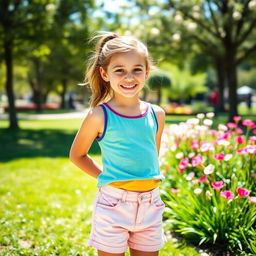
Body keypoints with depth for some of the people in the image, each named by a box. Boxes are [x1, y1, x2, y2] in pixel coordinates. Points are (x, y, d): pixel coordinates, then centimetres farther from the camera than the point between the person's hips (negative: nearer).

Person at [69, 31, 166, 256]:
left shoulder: (156, 114, 3)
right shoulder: (99, 116, -9)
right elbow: (77, 155, 4)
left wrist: (149, 180, 7)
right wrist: (106, 177, -1)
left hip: (150, 203, 4)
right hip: (113, 203, -4)